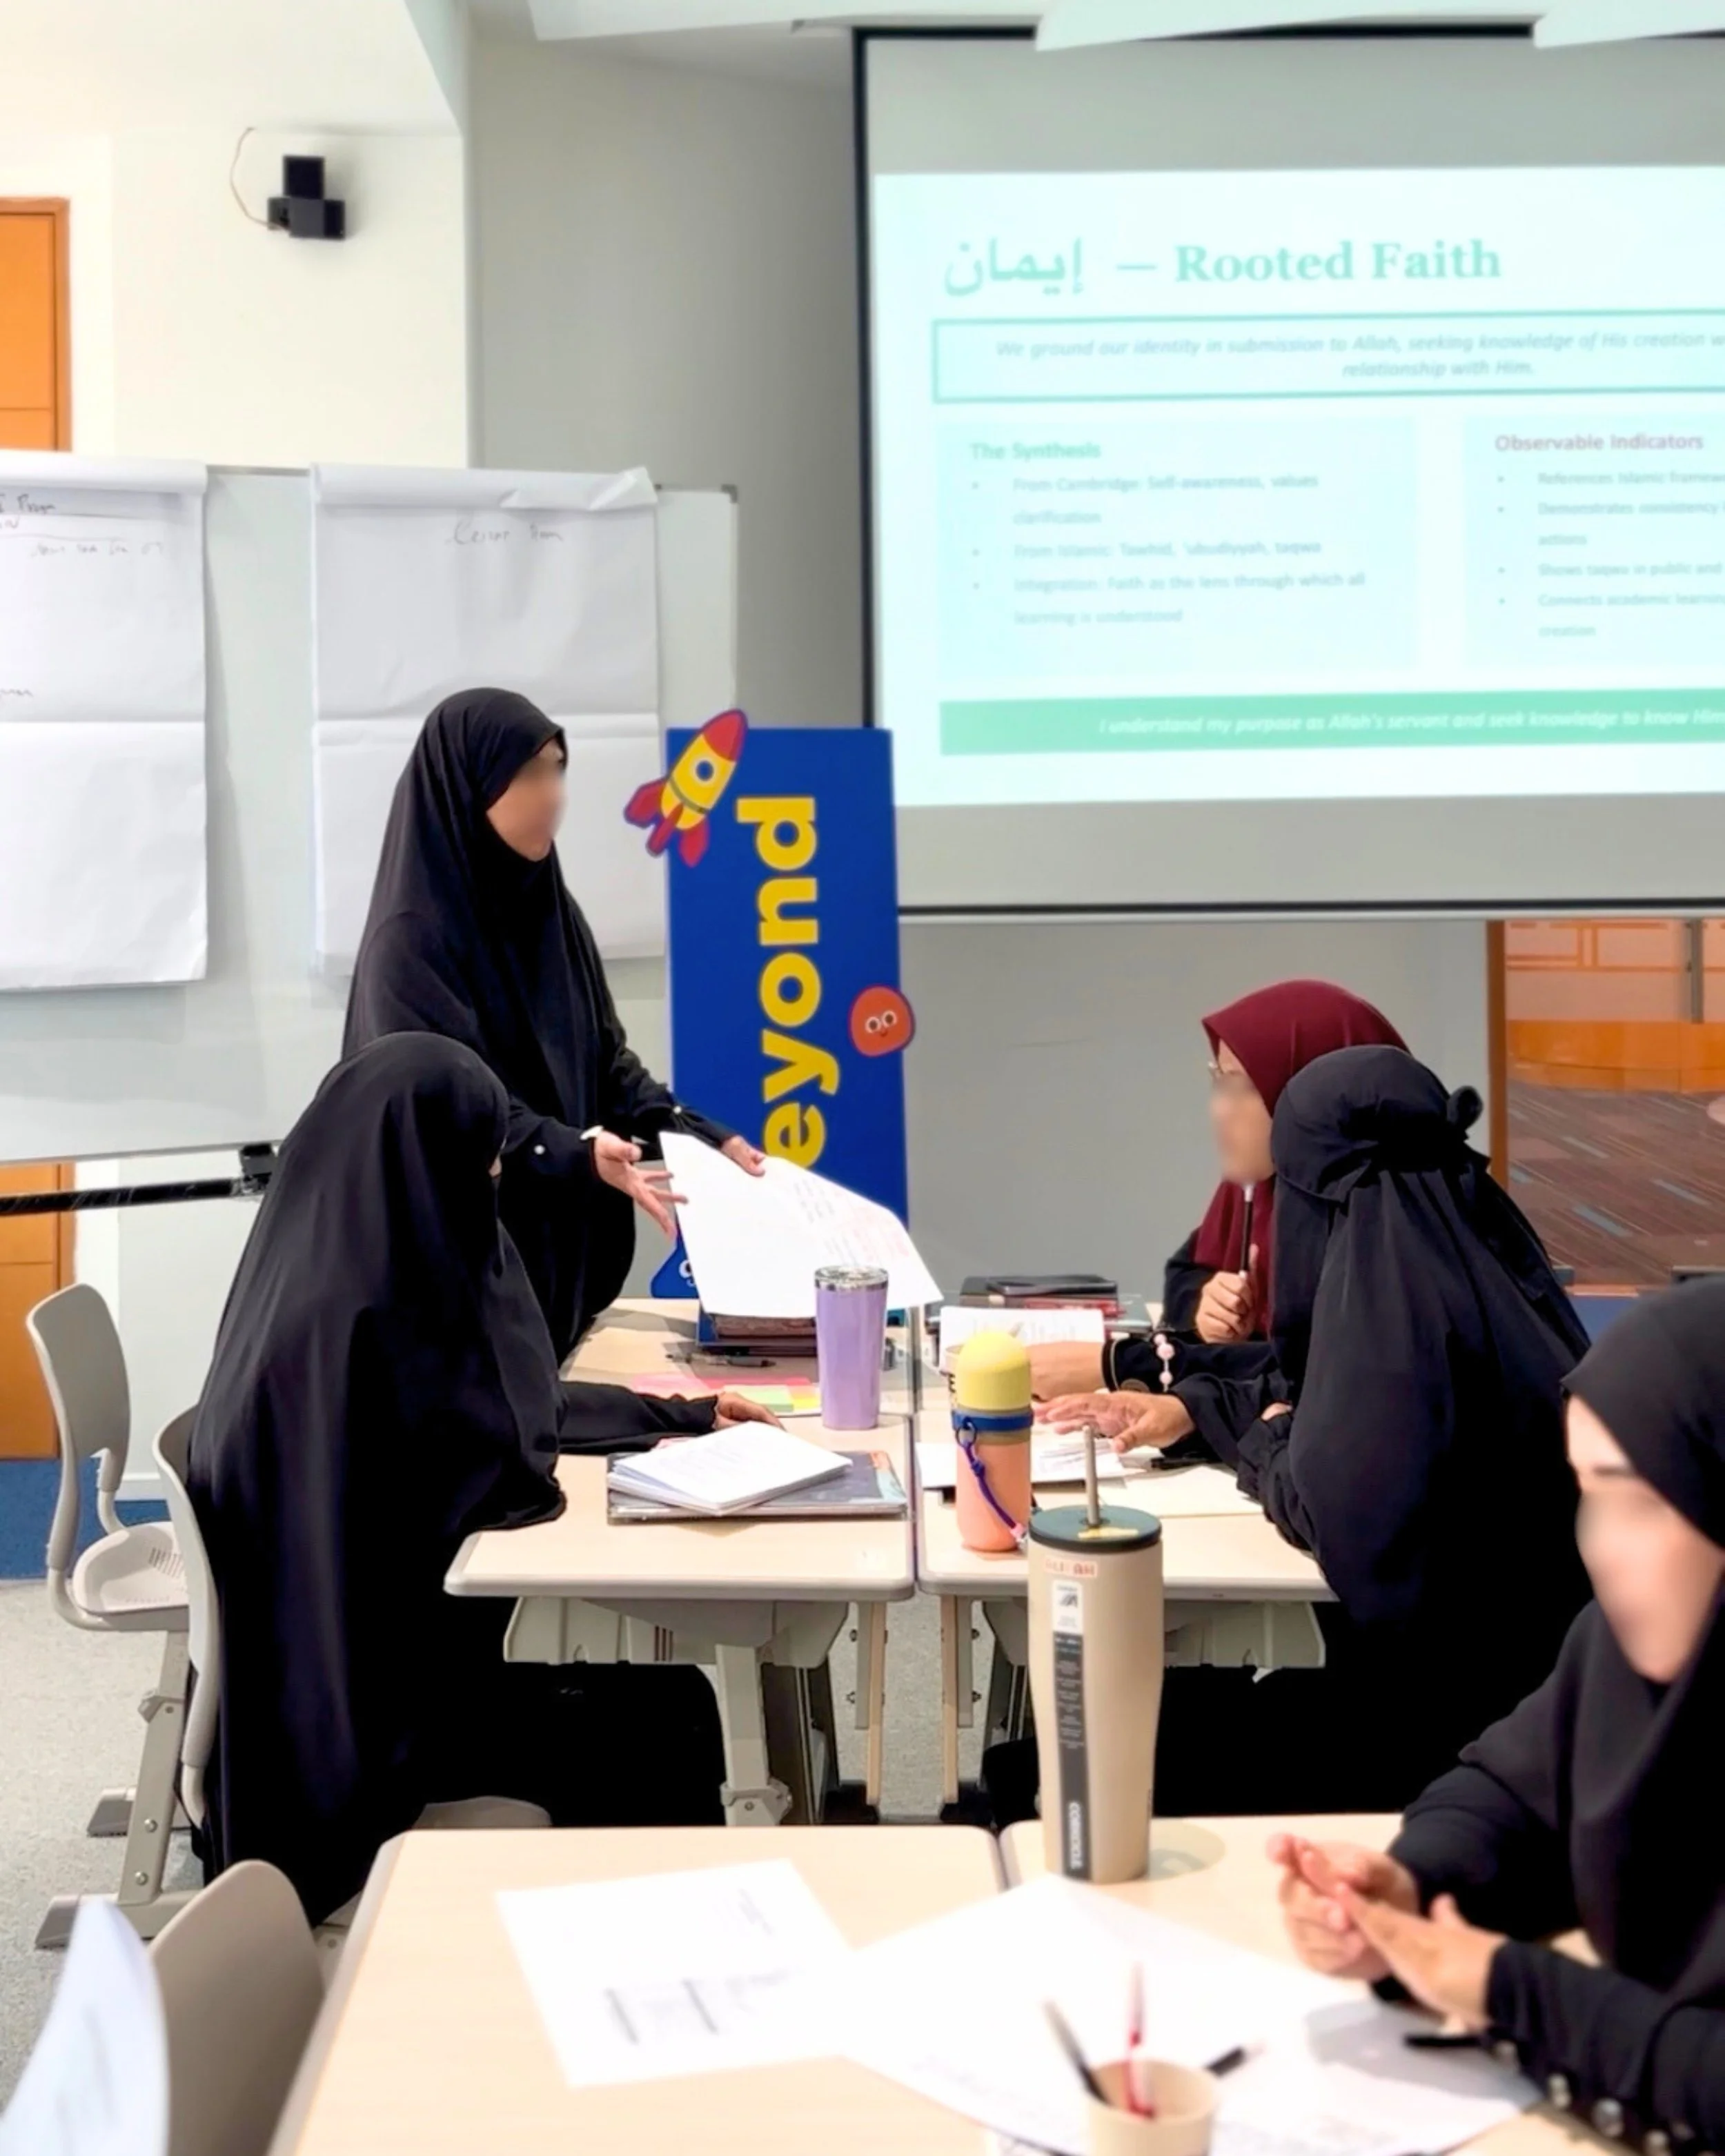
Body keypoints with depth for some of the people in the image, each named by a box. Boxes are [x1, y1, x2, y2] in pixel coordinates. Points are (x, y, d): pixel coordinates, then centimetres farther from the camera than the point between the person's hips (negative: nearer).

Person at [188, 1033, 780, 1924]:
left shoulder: (383, 1265, 3)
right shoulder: (356, 1310, -27)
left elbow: (515, 1402, 15)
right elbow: (499, 1470, -22)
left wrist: (683, 1414, 14)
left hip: (397, 1604, 9)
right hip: (369, 1665, -9)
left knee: (653, 1681, 4)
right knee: (664, 1713, -7)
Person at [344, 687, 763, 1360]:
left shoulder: (551, 912, 9)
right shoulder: (412, 938, -14)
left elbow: (608, 1060, 12)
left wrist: (703, 1138, 0)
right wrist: (577, 1155, -32)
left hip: (564, 1250, 7)